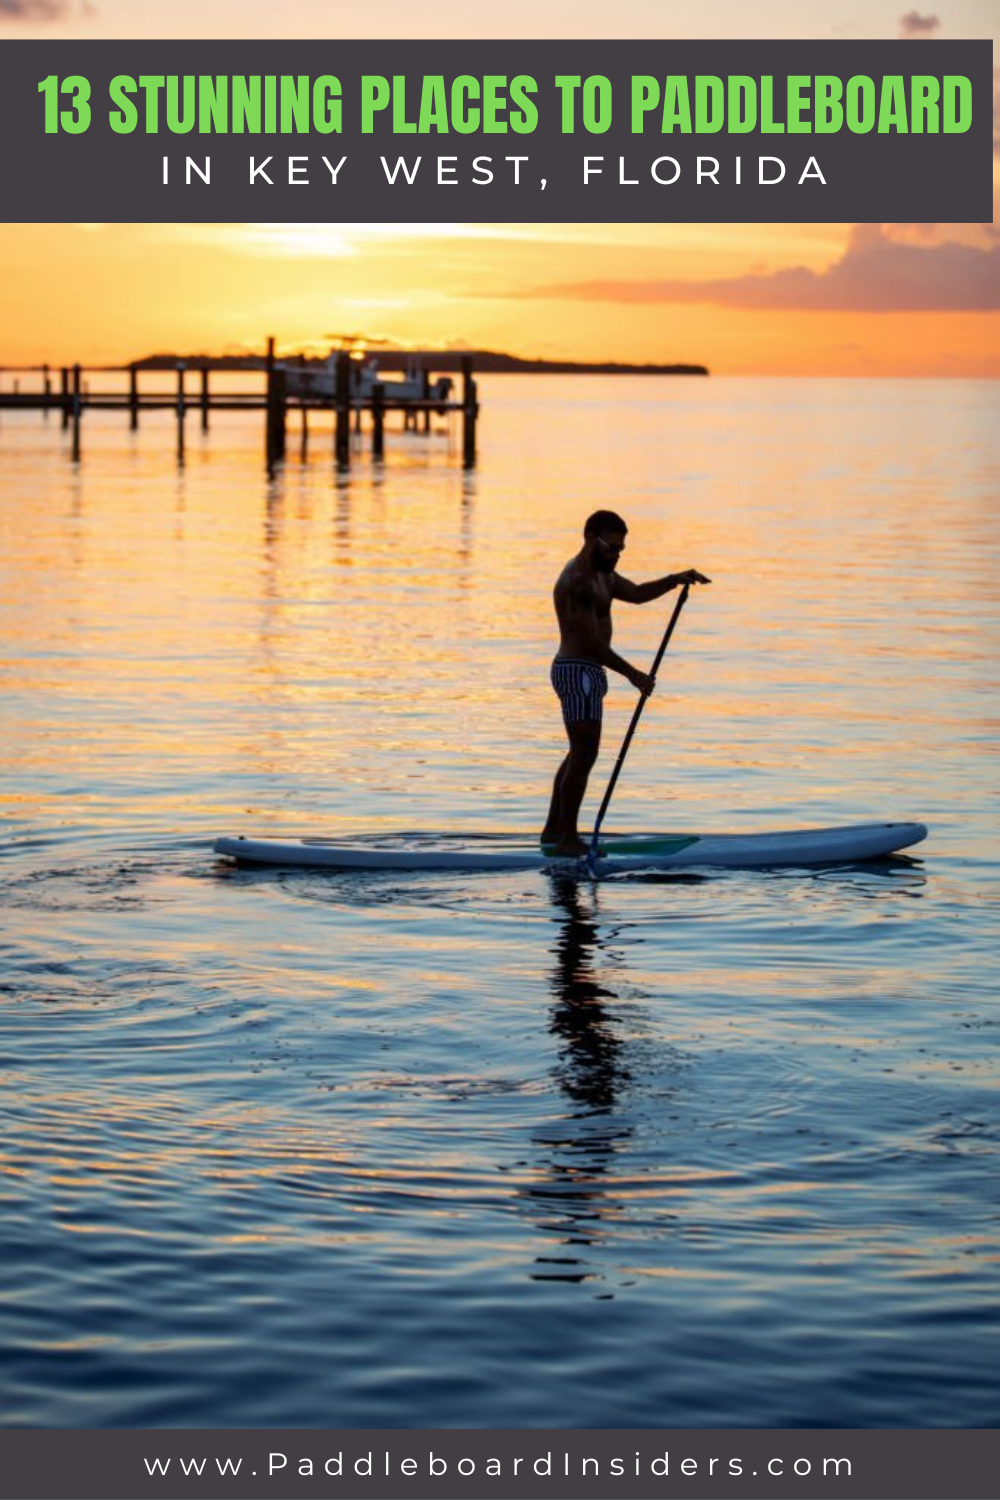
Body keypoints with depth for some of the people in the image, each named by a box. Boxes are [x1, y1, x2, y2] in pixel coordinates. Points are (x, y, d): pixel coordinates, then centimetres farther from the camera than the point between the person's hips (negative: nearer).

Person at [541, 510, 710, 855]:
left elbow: (636, 593, 23)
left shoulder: (599, 573, 15)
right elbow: (591, 641, -23)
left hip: (586, 673, 11)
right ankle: (568, 838, -10)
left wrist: (675, 580, 6)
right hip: (578, 671, -11)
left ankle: (553, 829, 24)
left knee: (580, 753, 17)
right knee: (584, 753, -11)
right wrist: (633, 674, -20)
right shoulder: (578, 580, -19)